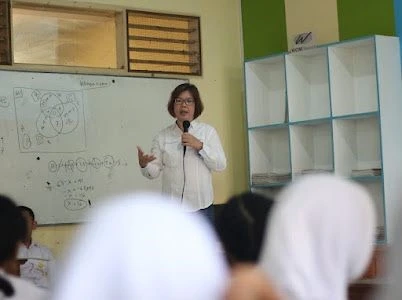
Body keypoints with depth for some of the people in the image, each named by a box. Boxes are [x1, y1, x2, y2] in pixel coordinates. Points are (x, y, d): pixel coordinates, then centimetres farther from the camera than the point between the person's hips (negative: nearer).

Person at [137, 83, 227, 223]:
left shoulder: (208, 131, 5)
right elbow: (154, 171, -1)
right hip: (172, 207, 0)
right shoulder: (162, 137, 4)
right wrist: (144, 165, -23)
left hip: (202, 205, 0)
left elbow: (221, 165, -1)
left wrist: (200, 146, -13)